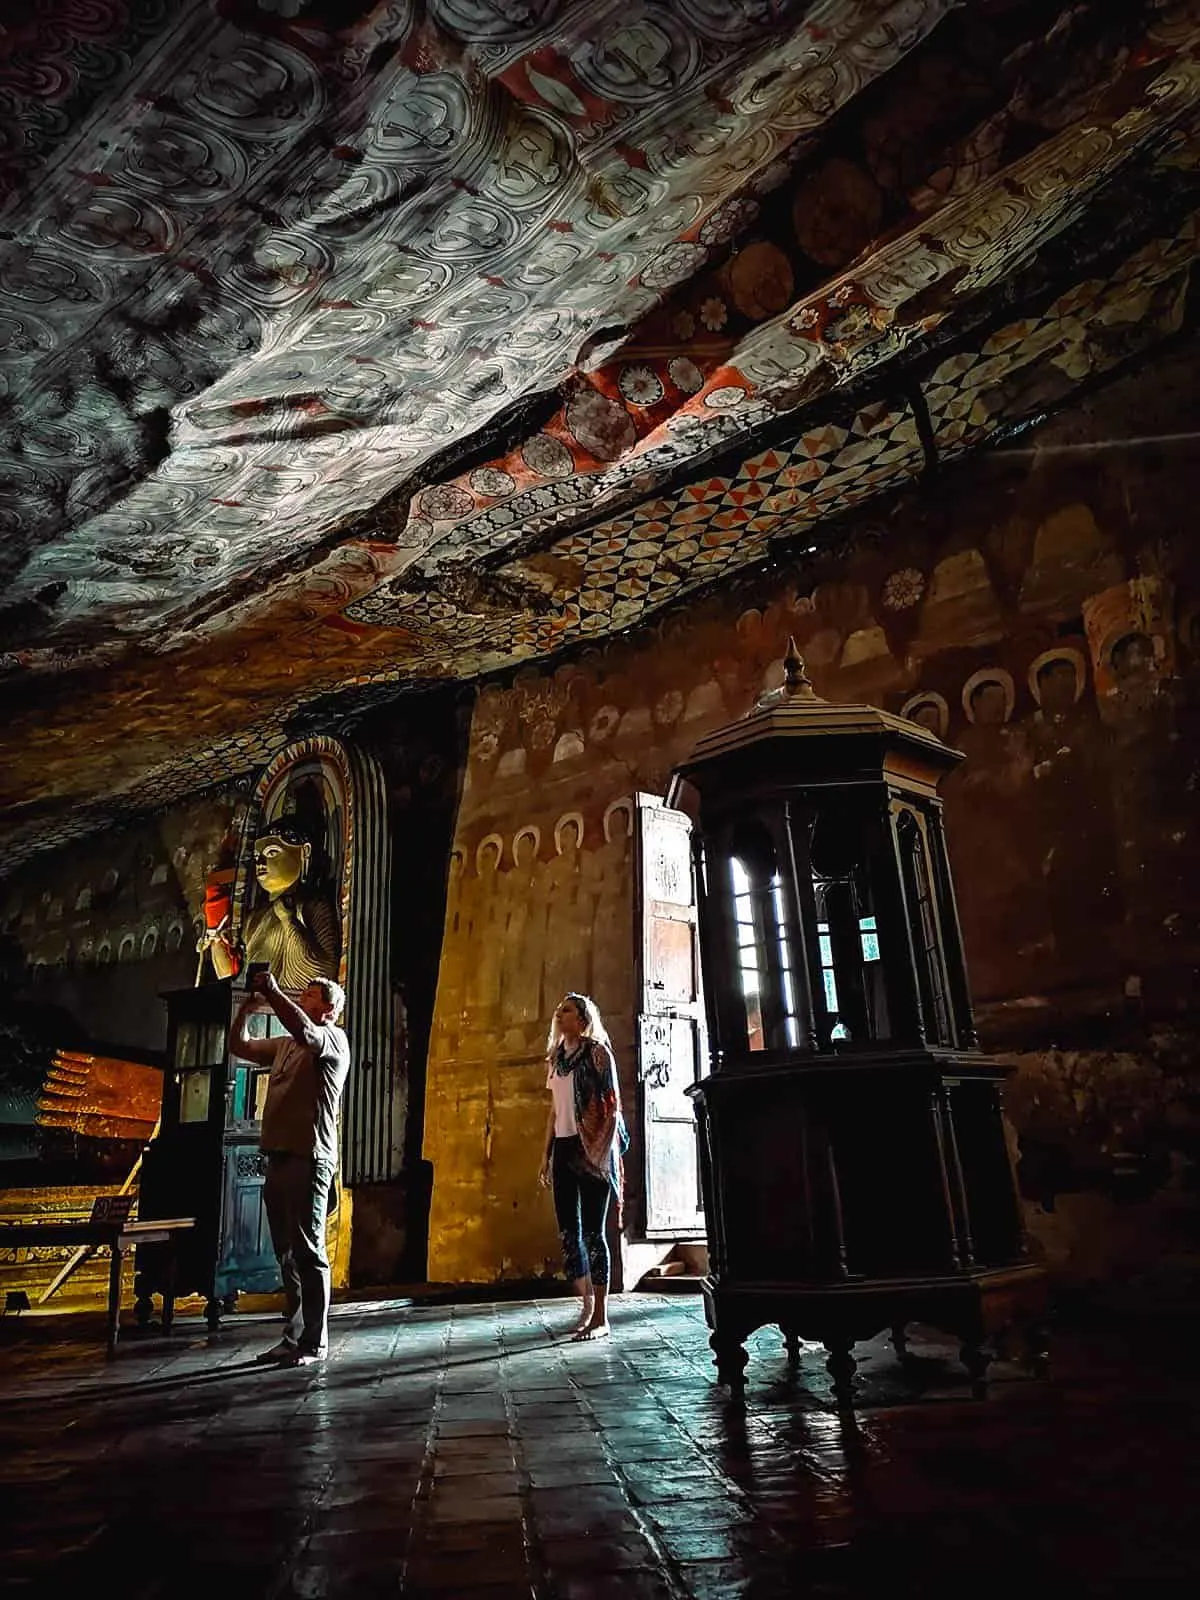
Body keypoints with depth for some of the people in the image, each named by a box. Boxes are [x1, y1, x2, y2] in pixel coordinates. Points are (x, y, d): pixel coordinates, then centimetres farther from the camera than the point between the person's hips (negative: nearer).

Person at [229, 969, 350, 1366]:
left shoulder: (333, 1039, -3)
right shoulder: (285, 1046, 21)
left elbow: (305, 1032, -25)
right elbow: (238, 1045, 27)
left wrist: (272, 992, -16)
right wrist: (247, 1006, 11)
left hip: (308, 1159, -8)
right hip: (278, 1156, 8)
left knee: (309, 1253, -5)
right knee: (287, 1254, 11)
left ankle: (314, 1342, 2)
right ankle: (293, 1336, 19)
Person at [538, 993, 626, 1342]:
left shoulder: (597, 1052, -4)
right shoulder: (556, 1058, 15)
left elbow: (613, 1107, -8)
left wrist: (603, 1152, -16)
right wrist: (546, 1156, 15)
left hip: (590, 1149, -7)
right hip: (563, 1149, 7)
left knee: (592, 1231, -6)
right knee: (567, 1231, 7)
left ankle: (601, 1318, 1)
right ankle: (587, 1308, 19)